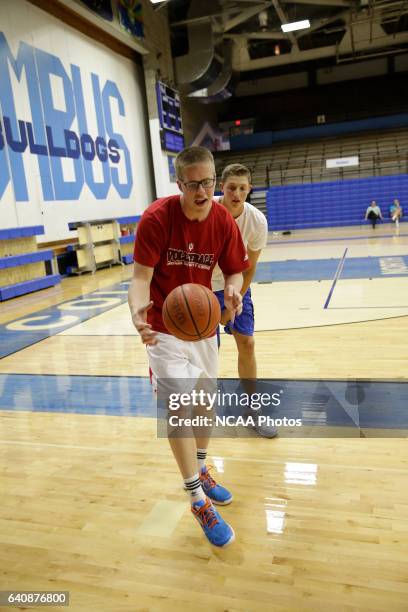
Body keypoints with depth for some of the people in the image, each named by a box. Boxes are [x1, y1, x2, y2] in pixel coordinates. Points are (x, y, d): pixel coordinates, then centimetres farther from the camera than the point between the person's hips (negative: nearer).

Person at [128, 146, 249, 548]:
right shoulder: (156, 218, -20)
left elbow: (233, 272, -1)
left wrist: (233, 292, -25)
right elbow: (141, 277, -21)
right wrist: (138, 312, -42)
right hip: (165, 327, -4)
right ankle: (198, 501, 9)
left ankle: (200, 471, 41)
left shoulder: (224, 221, -8)